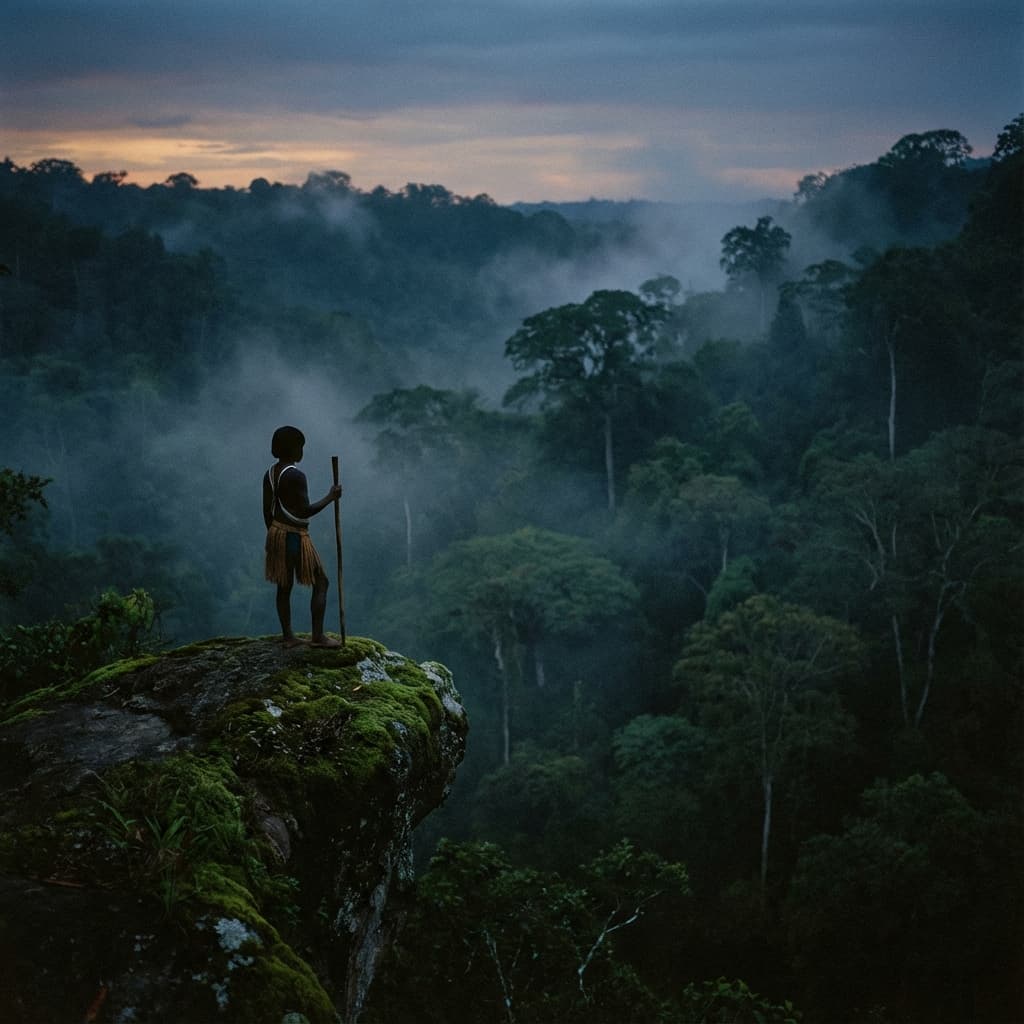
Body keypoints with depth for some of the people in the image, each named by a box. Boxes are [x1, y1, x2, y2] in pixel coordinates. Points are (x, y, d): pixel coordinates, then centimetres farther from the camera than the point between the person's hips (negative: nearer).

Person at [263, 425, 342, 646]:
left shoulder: (270, 474, 6)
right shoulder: (295, 476, -20)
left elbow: (267, 510, 11)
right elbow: (305, 511, -22)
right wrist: (330, 497, -13)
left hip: (276, 533, 8)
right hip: (295, 536, -8)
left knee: (284, 586, 13)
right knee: (320, 582, 2)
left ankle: (288, 636, 17)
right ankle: (318, 636, 0)